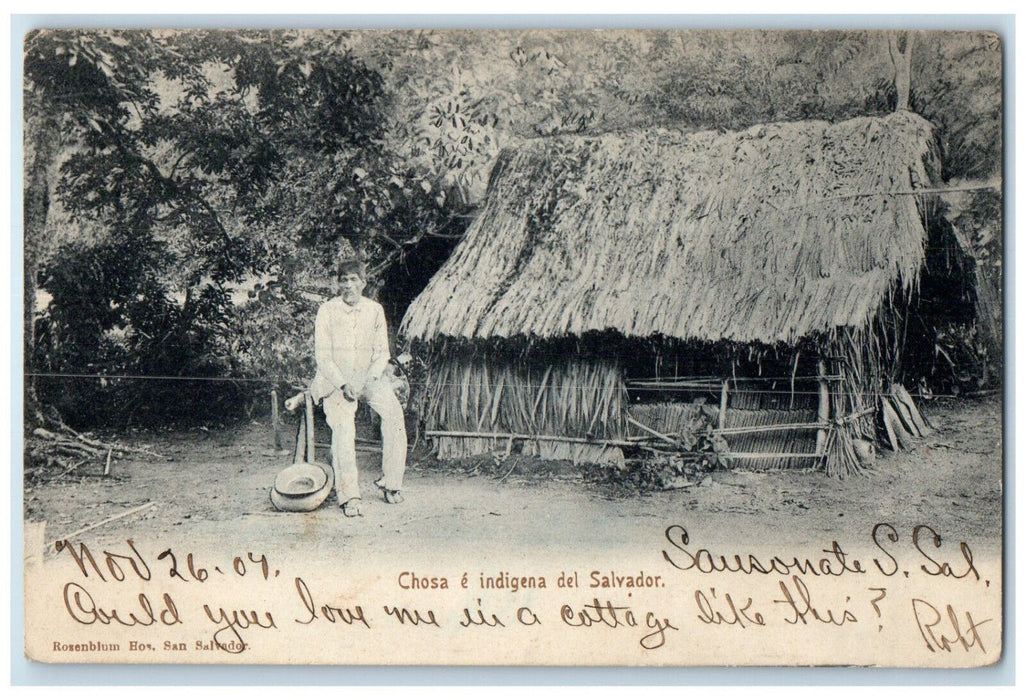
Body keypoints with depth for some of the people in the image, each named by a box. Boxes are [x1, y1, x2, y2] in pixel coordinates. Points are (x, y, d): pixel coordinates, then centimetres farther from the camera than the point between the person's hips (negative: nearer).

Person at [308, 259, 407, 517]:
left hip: (368, 377, 3)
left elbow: (382, 352, 7)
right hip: (335, 380, -2)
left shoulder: (375, 310, 5)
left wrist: (368, 379, -11)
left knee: (393, 411, -23)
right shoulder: (327, 310, -3)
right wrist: (343, 384, -17)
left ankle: (390, 481, -11)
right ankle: (349, 496, -26)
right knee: (342, 425, -27)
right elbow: (322, 356, -5)